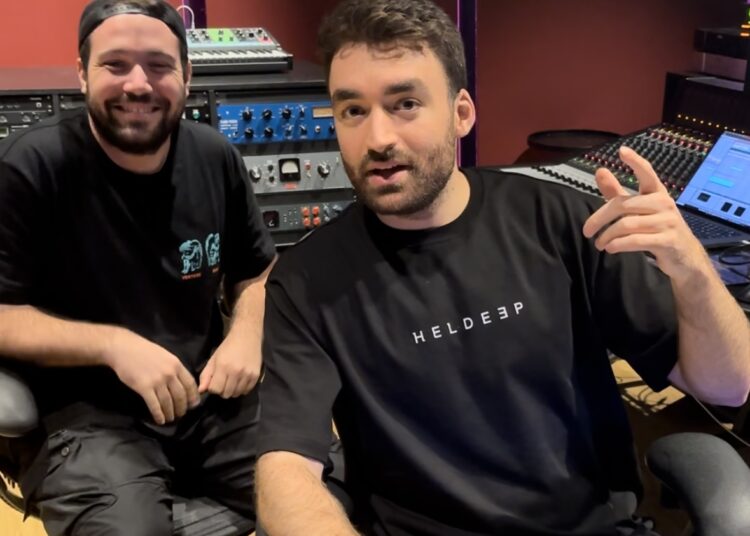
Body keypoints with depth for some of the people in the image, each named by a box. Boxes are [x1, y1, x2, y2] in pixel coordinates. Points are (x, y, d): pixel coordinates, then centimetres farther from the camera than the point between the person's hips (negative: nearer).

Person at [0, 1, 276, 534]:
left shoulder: (215, 157, 4)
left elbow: (257, 272, 16)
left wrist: (247, 333, -5)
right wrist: (114, 344, -23)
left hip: (211, 397, 5)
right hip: (85, 412, -4)